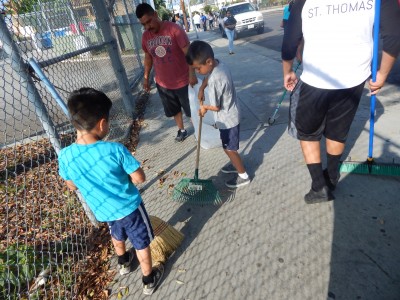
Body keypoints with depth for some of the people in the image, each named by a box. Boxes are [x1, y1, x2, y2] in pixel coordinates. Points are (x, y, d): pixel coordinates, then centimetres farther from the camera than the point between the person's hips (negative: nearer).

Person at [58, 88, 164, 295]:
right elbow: (140, 178, -20)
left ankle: (123, 263, 62)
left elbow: (72, 186, 0)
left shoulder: (65, 157, -18)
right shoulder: (115, 150, -30)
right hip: (129, 207, -4)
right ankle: (149, 280, 40)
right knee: (142, 243, 20)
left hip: (103, 211, 5)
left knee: (117, 236, 35)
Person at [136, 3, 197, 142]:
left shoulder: (174, 29, -17)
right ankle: (181, 130, 41)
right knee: (175, 109, 20)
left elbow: (188, 52, -20)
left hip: (182, 81, -5)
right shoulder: (145, 36, 0)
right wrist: (146, 77, 14)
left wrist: (192, 73, -30)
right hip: (163, 83, 5)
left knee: (192, 109, 10)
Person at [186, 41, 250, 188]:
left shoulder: (216, 80, -34)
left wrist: (205, 107, -3)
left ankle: (243, 176, 23)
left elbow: (216, 107, -23)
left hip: (228, 119, -9)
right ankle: (236, 164, 45)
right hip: (228, 116, 9)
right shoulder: (217, 63, -7)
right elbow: (207, 77, 17)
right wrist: (201, 89, 1)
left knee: (229, 149, 7)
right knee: (229, 147, 25)